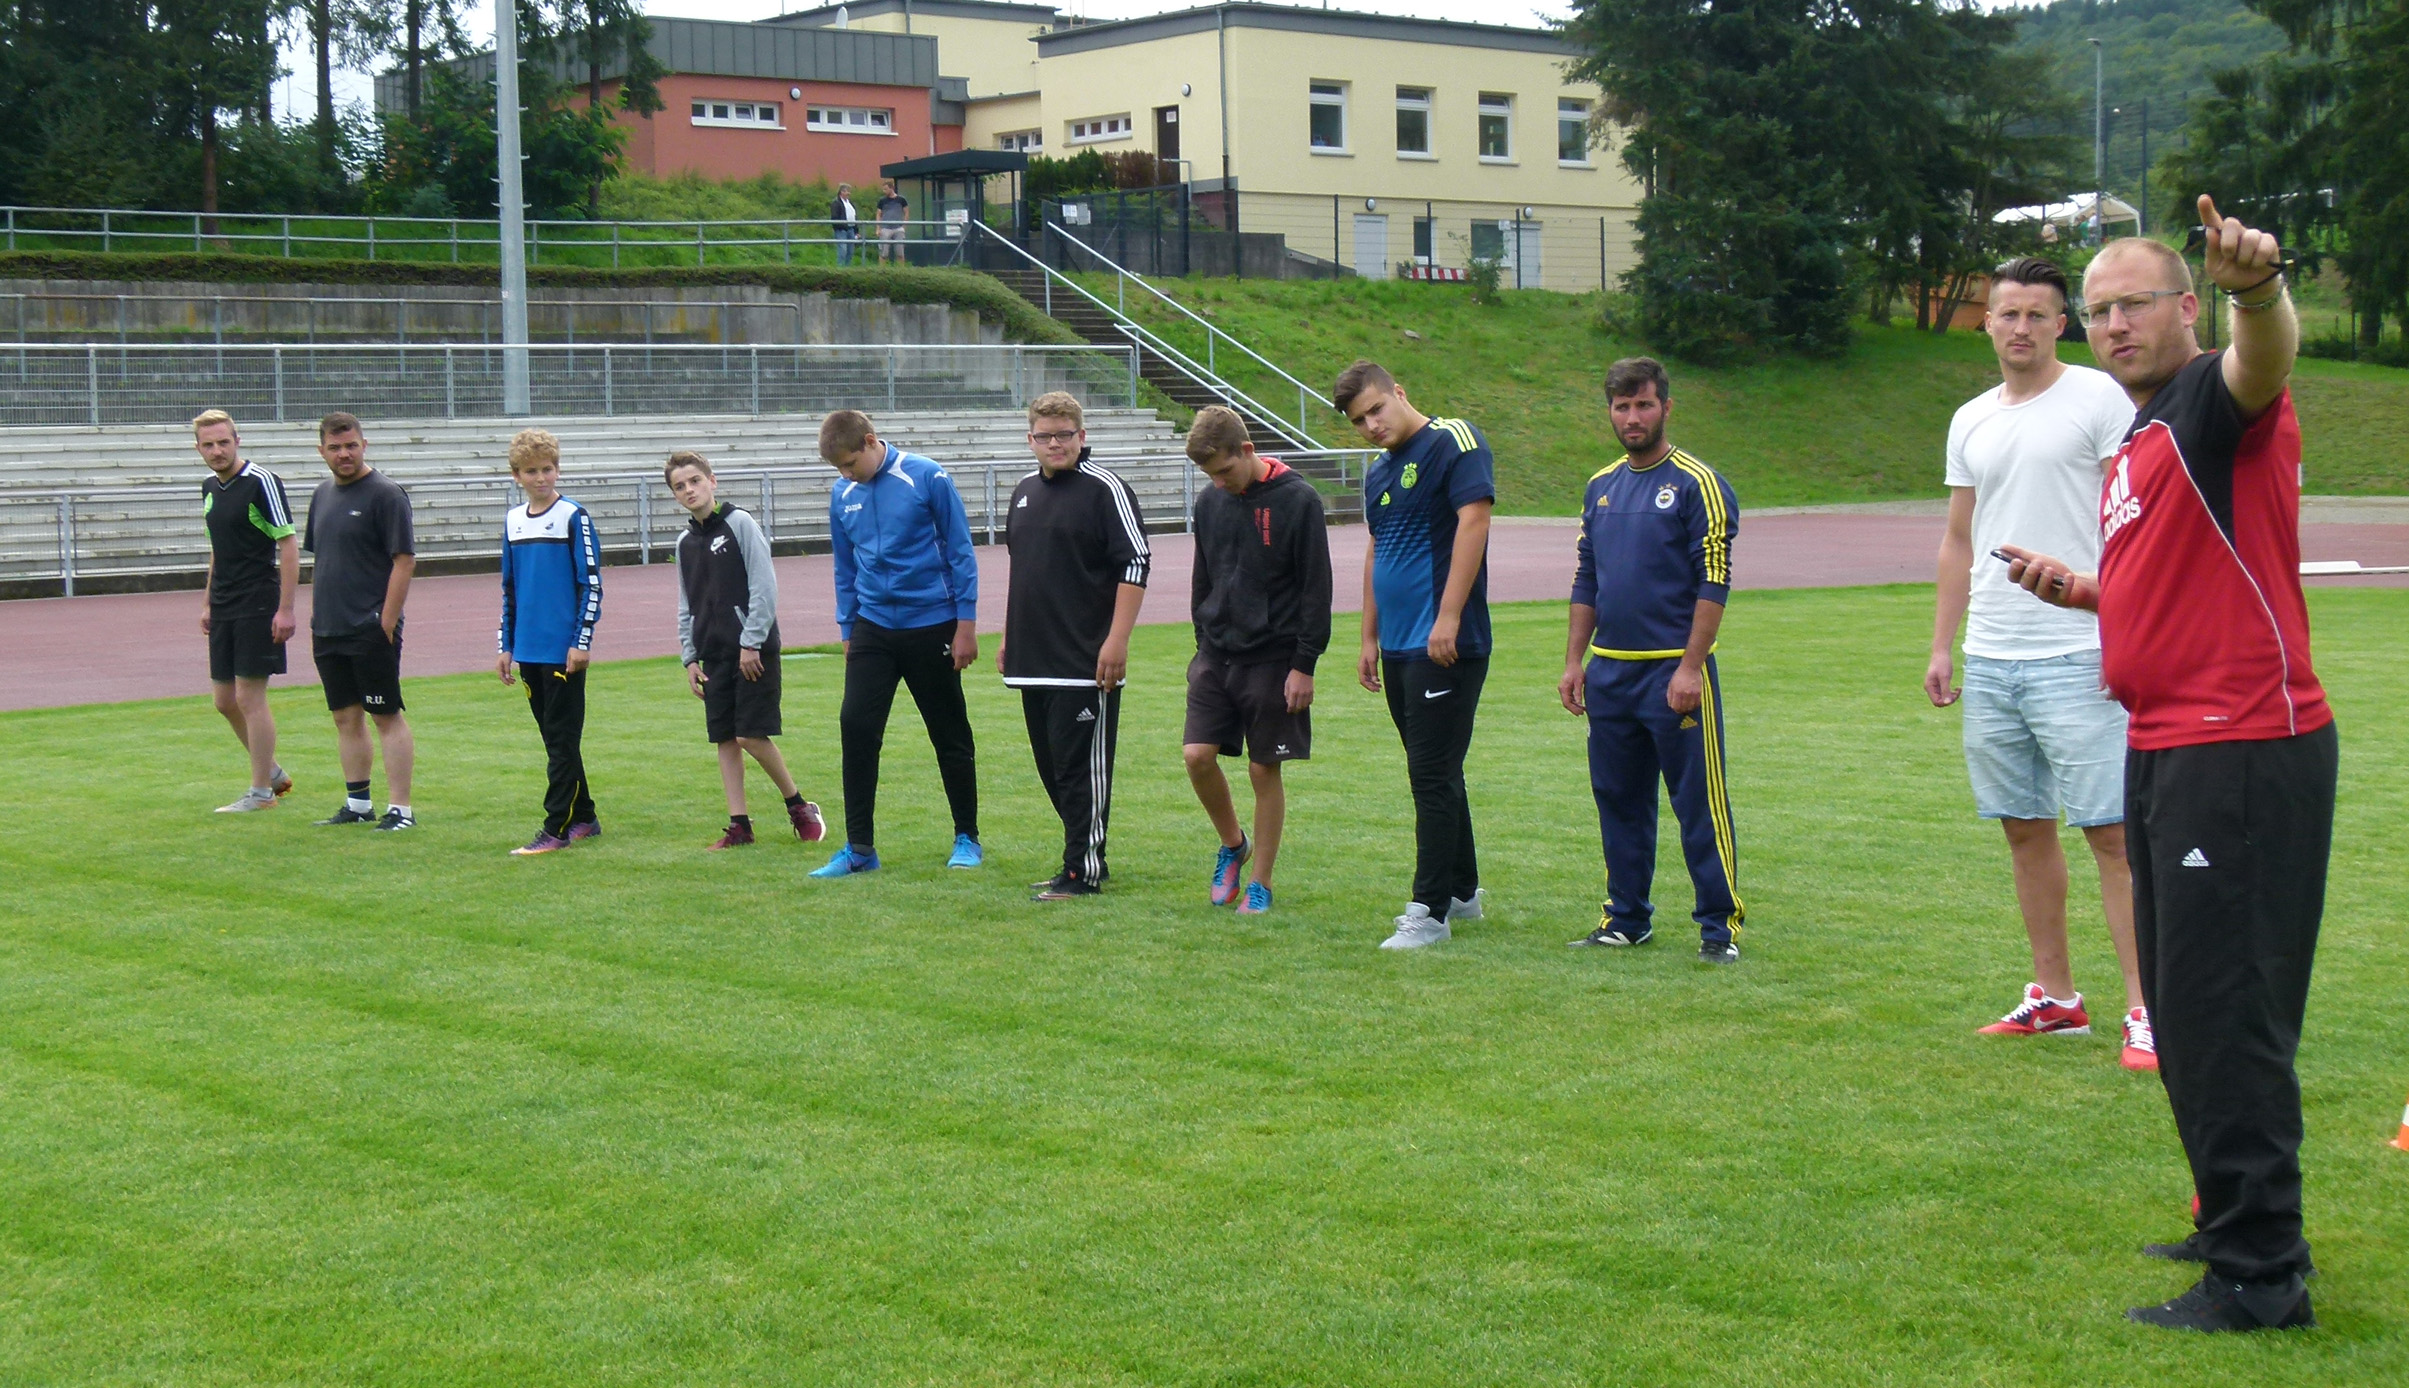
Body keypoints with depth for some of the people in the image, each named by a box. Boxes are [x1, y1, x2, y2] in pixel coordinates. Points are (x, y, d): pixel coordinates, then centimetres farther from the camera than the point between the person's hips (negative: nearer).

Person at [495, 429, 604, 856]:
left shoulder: (574, 517, -6)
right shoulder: (513, 521, 12)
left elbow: (591, 585, -7)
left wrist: (582, 642, -12)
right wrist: (505, 646, 16)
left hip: (564, 651, -6)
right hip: (528, 651, 6)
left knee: (562, 739, -4)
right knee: (554, 738, 11)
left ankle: (557, 828, -3)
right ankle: (584, 818, 20)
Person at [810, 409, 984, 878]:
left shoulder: (927, 478, -10)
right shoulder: (842, 496, 4)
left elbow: (960, 552, -6)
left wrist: (966, 624, -8)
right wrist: (847, 632, 14)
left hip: (932, 627, -4)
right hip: (872, 628, 4)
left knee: (950, 735, 6)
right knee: (856, 727, -8)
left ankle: (967, 839, 21)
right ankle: (859, 848, 0)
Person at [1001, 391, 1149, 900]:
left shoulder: (1104, 489, -8)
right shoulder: (1025, 491, 16)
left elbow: (1135, 564, -13)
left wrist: (1117, 640, -18)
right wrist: (1008, 638, 23)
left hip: (1086, 661, -8)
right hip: (1033, 660, 8)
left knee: (1082, 767, -5)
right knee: (1052, 767, 11)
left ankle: (1084, 871, -1)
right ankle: (1083, 857, 21)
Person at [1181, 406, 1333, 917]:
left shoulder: (1298, 500, -10)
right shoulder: (1210, 502, 5)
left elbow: (1316, 588, -9)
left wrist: (1305, 664, -11)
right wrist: (1205, 641, 13)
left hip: (1274, 658, -4)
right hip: (1216, 655, 4)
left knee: (1265, 770, 1)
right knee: (1197, 755, -7)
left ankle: (1260, 884, 13)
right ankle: (1233, 844, 19)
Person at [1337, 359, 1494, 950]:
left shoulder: (1454, 441, -9)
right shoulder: (1377, 473, 16)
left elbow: (1473, 522, -18)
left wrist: (1448, 617, -23)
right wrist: (1370, 639, 22)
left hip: (1446, 646, -9)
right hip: (1399, 647, 9)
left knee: (1433, 775, -7)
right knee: (1435, 773, 16)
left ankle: (1430, 911, -4)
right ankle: (1463, 890, 27)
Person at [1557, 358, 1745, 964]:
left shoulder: (1697, 484, -6)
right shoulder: (1602, 486, 13)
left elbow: (1714, 584, -11)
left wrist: (1690, 668, -17)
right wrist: (1574, 661, 11)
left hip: (1675, 670, -6)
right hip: (1609, 671, 6)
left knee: (1699, 803, -3)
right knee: (1618, 799, 12)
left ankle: (1720, 925, 3)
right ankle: (1625, 918, 21)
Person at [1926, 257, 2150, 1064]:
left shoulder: (2097, 398, -3)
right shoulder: (1971, 422, 15)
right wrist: (1942, 646, 15)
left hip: (2076, 656, -6)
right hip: (1989, 661, 6)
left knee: (2110, 832, -8)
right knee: (2026, 830, 10)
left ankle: (2145, 1009, -5)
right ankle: (2055, 999, 19)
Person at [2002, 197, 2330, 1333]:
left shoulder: (2217, 405, -9)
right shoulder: (2138, 447, 19)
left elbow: (2267, 357, -35)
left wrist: (2256, 289, -56)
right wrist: (2076, 591, 13)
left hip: (2241, 752, -10)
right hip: (2163, 751, 10)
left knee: (2221, 1014, -9)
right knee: (2184, 1009, 18)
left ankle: (2259, 1278, -3)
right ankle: (2234, 1226, 31)